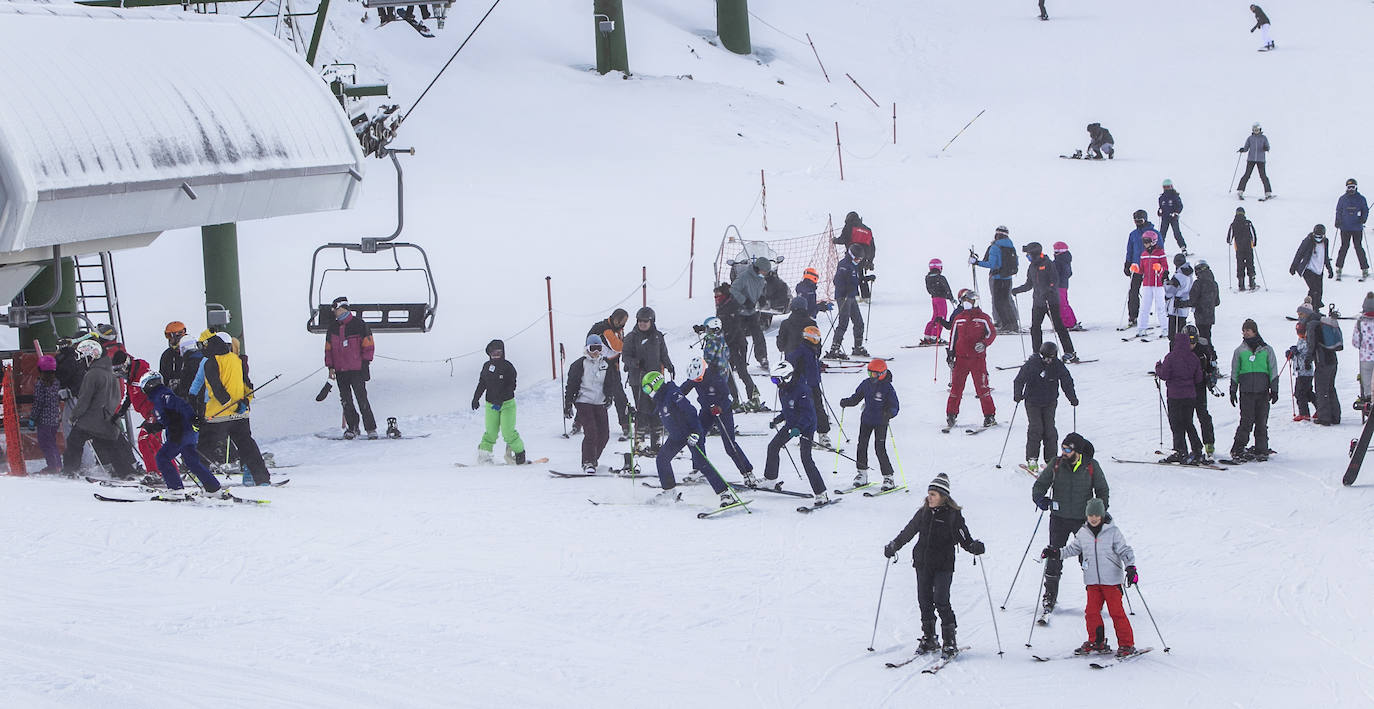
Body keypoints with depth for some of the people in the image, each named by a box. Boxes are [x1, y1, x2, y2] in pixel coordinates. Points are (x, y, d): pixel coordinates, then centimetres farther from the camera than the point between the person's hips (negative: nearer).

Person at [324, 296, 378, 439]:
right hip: (340, 371, 5)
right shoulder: (333, 327, 11)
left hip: (357, 369, -5)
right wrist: (330, 367, 9)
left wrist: (365, 363, -6)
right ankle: (352, 427, 14)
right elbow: (328, 348, 17)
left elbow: (368, 345, -1)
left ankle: (371, 429, -6)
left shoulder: (358, 324, -4)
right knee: (346, 401, 4)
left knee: (362, 399, -10)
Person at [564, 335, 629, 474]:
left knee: (604, 434, 1)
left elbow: (615, 386, 11)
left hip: (600, 404, 5)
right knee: (591, 432, -17)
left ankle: (594, 459, 21)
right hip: (583, 403, -5)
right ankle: (588, 463, -11)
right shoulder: (579, 364, -2)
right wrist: (567, 406, -4)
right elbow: (571, 386, 0)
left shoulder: (606, 365, 9)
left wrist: (624, 404, 5)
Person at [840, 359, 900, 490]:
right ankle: (862, 474, 19)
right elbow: (856, 397, 13)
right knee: (862, 446, 5)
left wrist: (888, 414, -34)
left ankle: (888, 478, -3)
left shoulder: (887, 388, -14)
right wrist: (846, 402, -6)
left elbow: (895, 407, -13)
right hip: (866, 419, 6)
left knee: (880, 449, -10)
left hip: (880, 422, -6)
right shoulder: (866, 384, 2)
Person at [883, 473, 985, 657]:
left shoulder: (953, 515, -4)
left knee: (941, 601, -12)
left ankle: (950, 640, -3)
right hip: (923, 564, 5)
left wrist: (974, 546, -24)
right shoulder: (923, 513, 8)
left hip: (943, 565, -5)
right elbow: (908, 532, 20)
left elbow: (964, 538, -5)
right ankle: (928, 638, 18)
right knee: (925, 601, 6)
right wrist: (893, 546, 19)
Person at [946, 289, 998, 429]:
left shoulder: (983, 318, 1)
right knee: (956, 386, 0)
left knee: (982, 387, -3)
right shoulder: (958, 319, 10)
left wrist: (984, 343, -13)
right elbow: (953, 336, 17)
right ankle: (951, 415, 9)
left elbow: (992, 332, 4)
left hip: (978, 357, -3)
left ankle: (989, 416, 4)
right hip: (961, 358, 3)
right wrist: (951, 352, 10)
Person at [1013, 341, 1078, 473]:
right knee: (1035, 428, -12)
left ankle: (1051, 460, 5)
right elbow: (1019, 380, -9)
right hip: (1032, 402, -2)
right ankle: (1032, 460, -5)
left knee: (1049, 429, -4)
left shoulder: (1058, 366, -5)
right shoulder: (1031, 364, -13)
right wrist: (1017, 394, -21)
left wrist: (1072, 398, 6)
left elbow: (1067, 382, 7)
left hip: (1050, 403, 2)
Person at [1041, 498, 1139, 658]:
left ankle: (1126, 644, 1)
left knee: (1116, 612, -5)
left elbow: (1124, 551, -3)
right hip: (1092, 581, 4)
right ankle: (1096, 642, 17)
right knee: (1091, 611, 3)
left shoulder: (1113, 532, -4)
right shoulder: (1082, 534, 8)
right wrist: (1056, 553, 8)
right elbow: (1073, 549, 20)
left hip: (1112, 579, -4)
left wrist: (1130, 568, -15)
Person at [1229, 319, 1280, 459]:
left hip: (1263, 391, 0)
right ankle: (1237, 450, -3)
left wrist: (1274, 390, 4)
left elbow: (1273, 371, 10)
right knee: (1246, 421, -9)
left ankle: (1261, 451, 8)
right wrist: (1233, 392, 10)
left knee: (1262, 422, 1)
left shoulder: (1266, 349, 8)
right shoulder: (1239, 351, 10)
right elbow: (1234, 373, 14)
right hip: (1246, 392, 0)